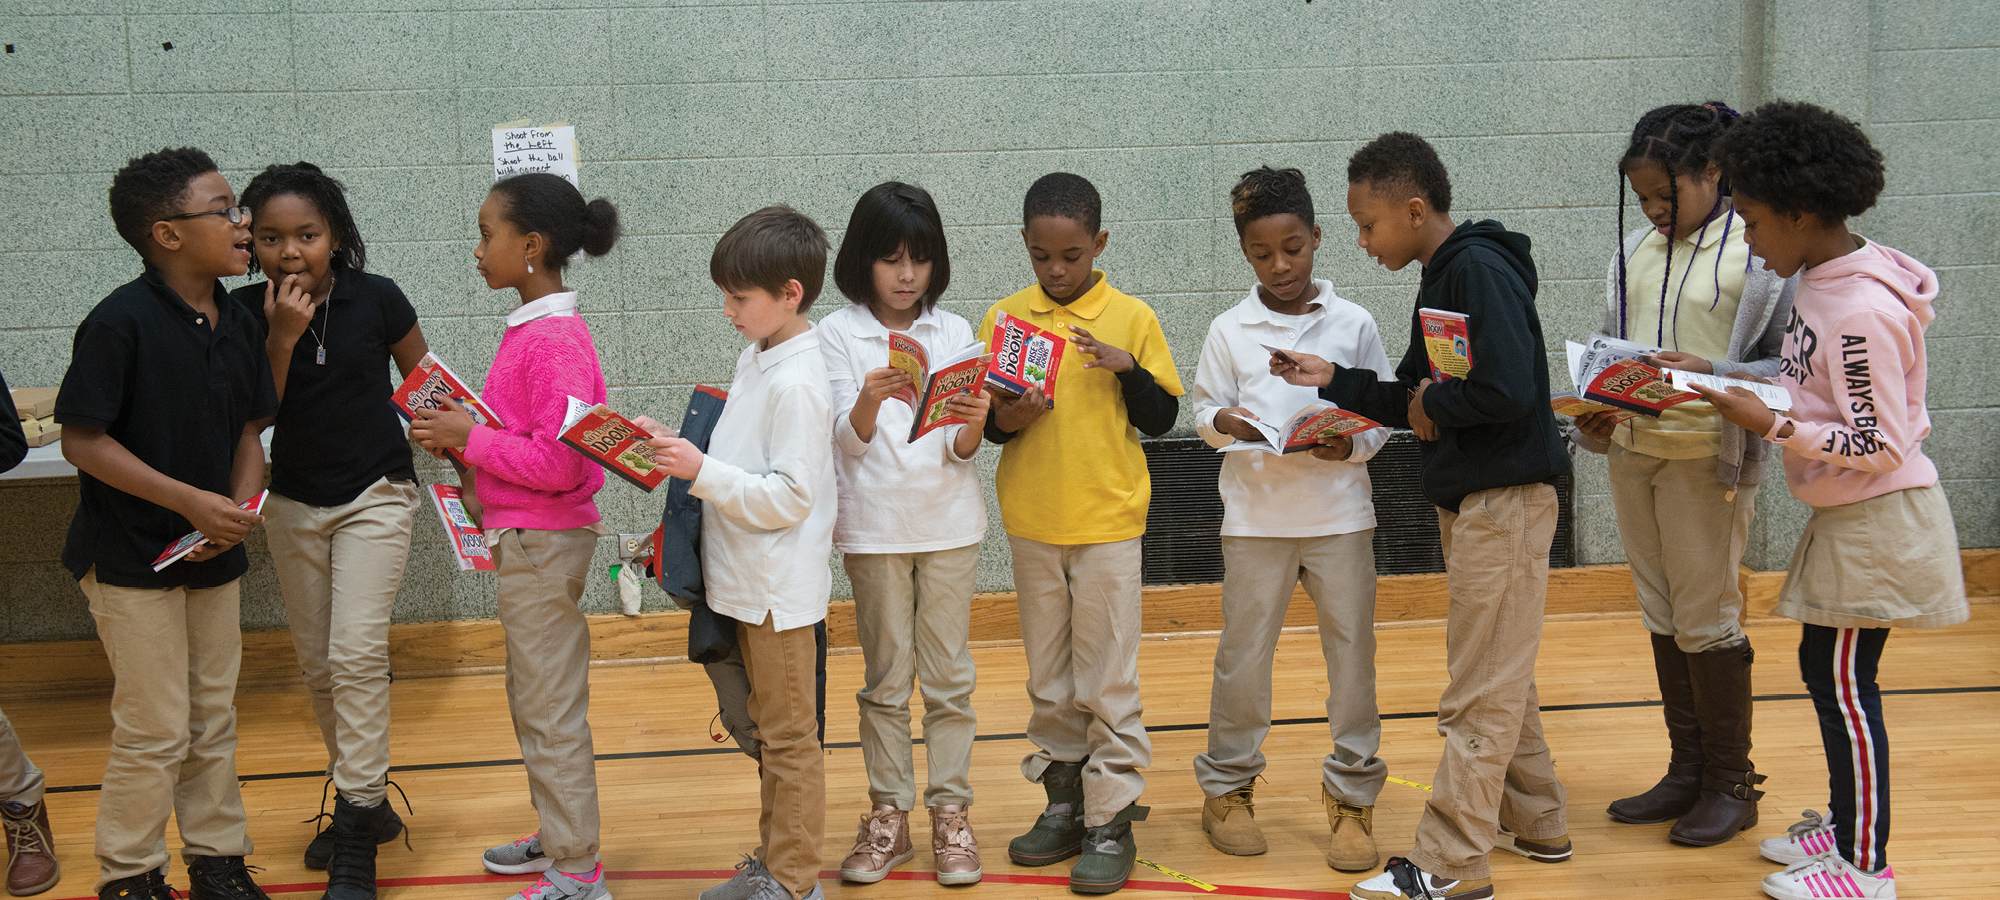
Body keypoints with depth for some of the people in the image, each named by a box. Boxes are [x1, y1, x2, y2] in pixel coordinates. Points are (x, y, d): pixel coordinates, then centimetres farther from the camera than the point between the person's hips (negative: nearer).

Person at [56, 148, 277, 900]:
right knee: (155, 730, 0)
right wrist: (190, 501, -22)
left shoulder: (238, 325, 2)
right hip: (132, 556, -6)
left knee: (213, 720, 15)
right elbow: (82, 441, -18)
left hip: (214, 554, 6)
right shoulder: (121, 322, -18)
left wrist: (240, 508, -10)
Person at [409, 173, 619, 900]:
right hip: (527, 539, 10)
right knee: (531, 701, 21)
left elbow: (558, 463, -27)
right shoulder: (532, 329, 10)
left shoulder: (556, 341, -21)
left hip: (544, 542, -10)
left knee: (551, 713, 0)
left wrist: (471, 439, -18)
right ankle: (558, 839, 34)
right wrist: (462, 436, -1)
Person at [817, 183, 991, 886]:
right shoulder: (836, 334, -2)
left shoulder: (953, 334, 2)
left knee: (949, 677, 6)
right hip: (873, 526, -1)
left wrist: (972, 424, -26)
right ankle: (889, 816, 17)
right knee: (885, 680, 7)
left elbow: (959, 451, -3)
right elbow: (849, 439, -11)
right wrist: (870, 399, -32)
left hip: (949, 523, 1)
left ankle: (951, 811, 16)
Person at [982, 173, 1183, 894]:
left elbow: (1162, 418, -1)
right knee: (1049, 678, 13)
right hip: (1031, 522, 3)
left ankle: (1112, 822, 9)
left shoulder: (1131, 318, -4)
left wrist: (1128, 368, -17)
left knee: (1108, 680, 0)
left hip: (1108, 520, -3)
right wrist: (1004, 420, -15)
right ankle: (1064, 804, 26)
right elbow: (981, 418, 6)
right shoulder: (1004, 317, 2)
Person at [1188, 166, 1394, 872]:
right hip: (1256, 516, 0)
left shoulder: (1353, 324, 2)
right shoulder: (1229, 330, 3)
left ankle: (1351, 797, 17)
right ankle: (1227, 787, 23)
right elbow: (1203, 411, 6)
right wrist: (1222, 422, -16)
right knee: (1243, 656, 6)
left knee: (1352, 655, 4)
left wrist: (1351, 443, -16)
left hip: (1341, 513, 0)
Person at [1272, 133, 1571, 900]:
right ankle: (1535, 823, 31)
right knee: (1498, 676, 18)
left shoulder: (1480, 271, -17)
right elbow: (1413, 399, 16)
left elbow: (1507, 391, -27)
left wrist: (1435, 406, -12)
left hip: (1504, 499, -10)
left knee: (1479, 691, -5)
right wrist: (1333, 382, 7)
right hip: (1467, 498, 10)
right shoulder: (1440, 282, 13)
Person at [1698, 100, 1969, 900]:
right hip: (1846, 515, 9)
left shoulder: (1861, 311, -25)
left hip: (1875, 519, -9)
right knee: (1828, 673, 17)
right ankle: (1847, 823, 31)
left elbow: (1879, 447, -22)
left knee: (1843, 682, -1)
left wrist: (1772, 426, -25)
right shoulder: (1824, 281, 4)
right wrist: (1746, 386, 3)